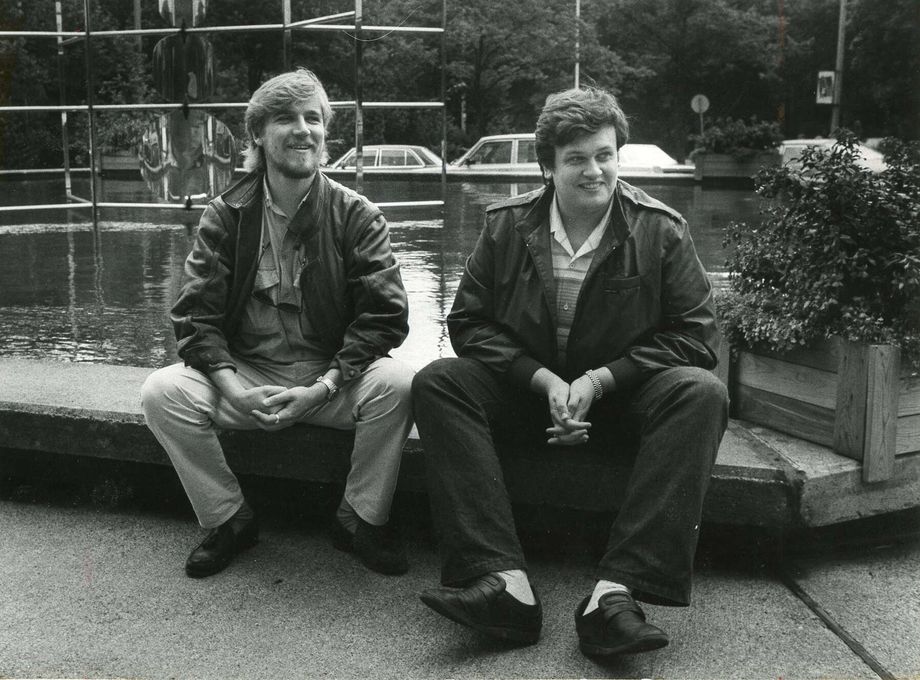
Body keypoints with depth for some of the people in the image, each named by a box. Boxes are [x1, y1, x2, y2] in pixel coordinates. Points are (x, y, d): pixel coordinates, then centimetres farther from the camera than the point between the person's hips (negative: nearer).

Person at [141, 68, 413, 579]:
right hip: (245, 375, 2)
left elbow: (383, 315, -9)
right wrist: (235, 390, -21)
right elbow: (196, 314, -3)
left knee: (395, 384, -30)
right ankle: (228, 518, -1)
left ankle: (362, 518, -5)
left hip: (333, 378, -1)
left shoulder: (357, 216, -2)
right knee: (162, 392, -22)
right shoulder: (225, 215, 2)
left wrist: (322, 389, -21)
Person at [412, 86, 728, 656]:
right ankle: (503, 580, -36)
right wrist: (545, 381, -15)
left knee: (701, 394, -31)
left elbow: (696, 334, -6)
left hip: (621, 396, -1)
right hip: (528, 390, 1)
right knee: (437, 383, -24)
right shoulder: (507, 225, 0)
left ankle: (616, 592, -38)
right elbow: (470, 323, 0)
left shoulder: (661, 230, -4)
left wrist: (598, 381, -16)